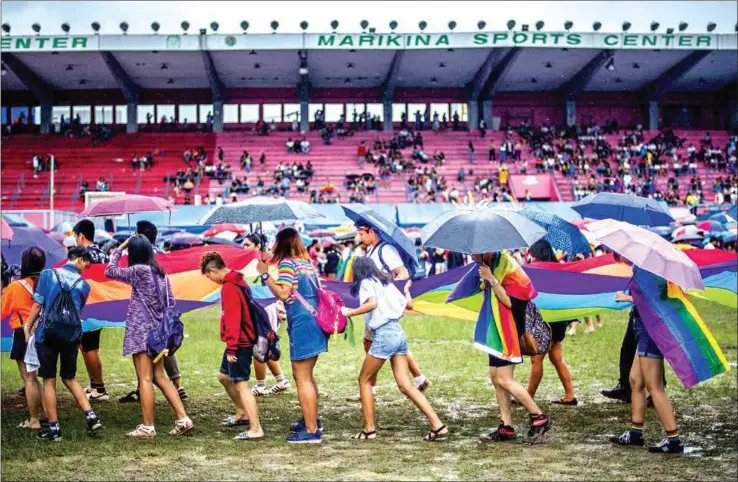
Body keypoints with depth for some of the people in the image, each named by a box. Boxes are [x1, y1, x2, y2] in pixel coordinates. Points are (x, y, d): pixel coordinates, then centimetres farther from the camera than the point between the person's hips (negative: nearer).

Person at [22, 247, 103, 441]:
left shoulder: (48, 274, -2)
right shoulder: (83, 285, 4)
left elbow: (38, 304, -5)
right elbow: (77, 310, 11)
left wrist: (28, 326, 10)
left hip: (48, 333, -2)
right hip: (71, 335, 2)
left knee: (49, 380, 6)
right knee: (69, 378, 18)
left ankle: (54, 428, 7)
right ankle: (91, 417, 6)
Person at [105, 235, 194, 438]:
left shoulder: (138, 270, -11)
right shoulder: (161, 272, 9)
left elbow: (110, 272, -1)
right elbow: (170, 302, 11)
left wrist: (119, 248, 7)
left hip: (141, 330, -8)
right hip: (158, 329, 8)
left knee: (145, 379, -4)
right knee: (159, 377, 13)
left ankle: (147, 427, 0)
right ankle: (183, 419, 7)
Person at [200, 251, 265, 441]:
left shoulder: (229, 288, -18)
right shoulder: (238, 282, 12)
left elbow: (232, 319, -23)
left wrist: (231, 347, -19)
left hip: (239, 343, -10)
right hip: (245, 339, 10)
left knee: (240, 384, -9)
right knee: (224, 376, 23)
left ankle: (255, 430, -9)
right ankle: (242, 414, 35)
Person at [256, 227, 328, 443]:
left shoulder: (287, 263, -8)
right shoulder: (306, 261, 16)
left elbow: (283, 293, -18)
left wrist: (265, 274, -10)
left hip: (301, 325, -9)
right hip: (314, 322, 9)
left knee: (302, 379, -5)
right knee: (306, 376, 21)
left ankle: (311, 431, -4)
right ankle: (311, 420, 31)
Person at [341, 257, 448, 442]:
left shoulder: (366, 282, 0)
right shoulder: (386, 282, 21)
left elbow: (372, 303, -19)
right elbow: (408, 304, 23)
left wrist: (350, 312, -9)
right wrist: (407, 290, 43)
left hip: (384, 335, -7)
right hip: (398, 332, 7)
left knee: (364, 380, 9)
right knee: (406, 385, 3)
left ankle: (369, 429, 10)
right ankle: (438, 426, -6)